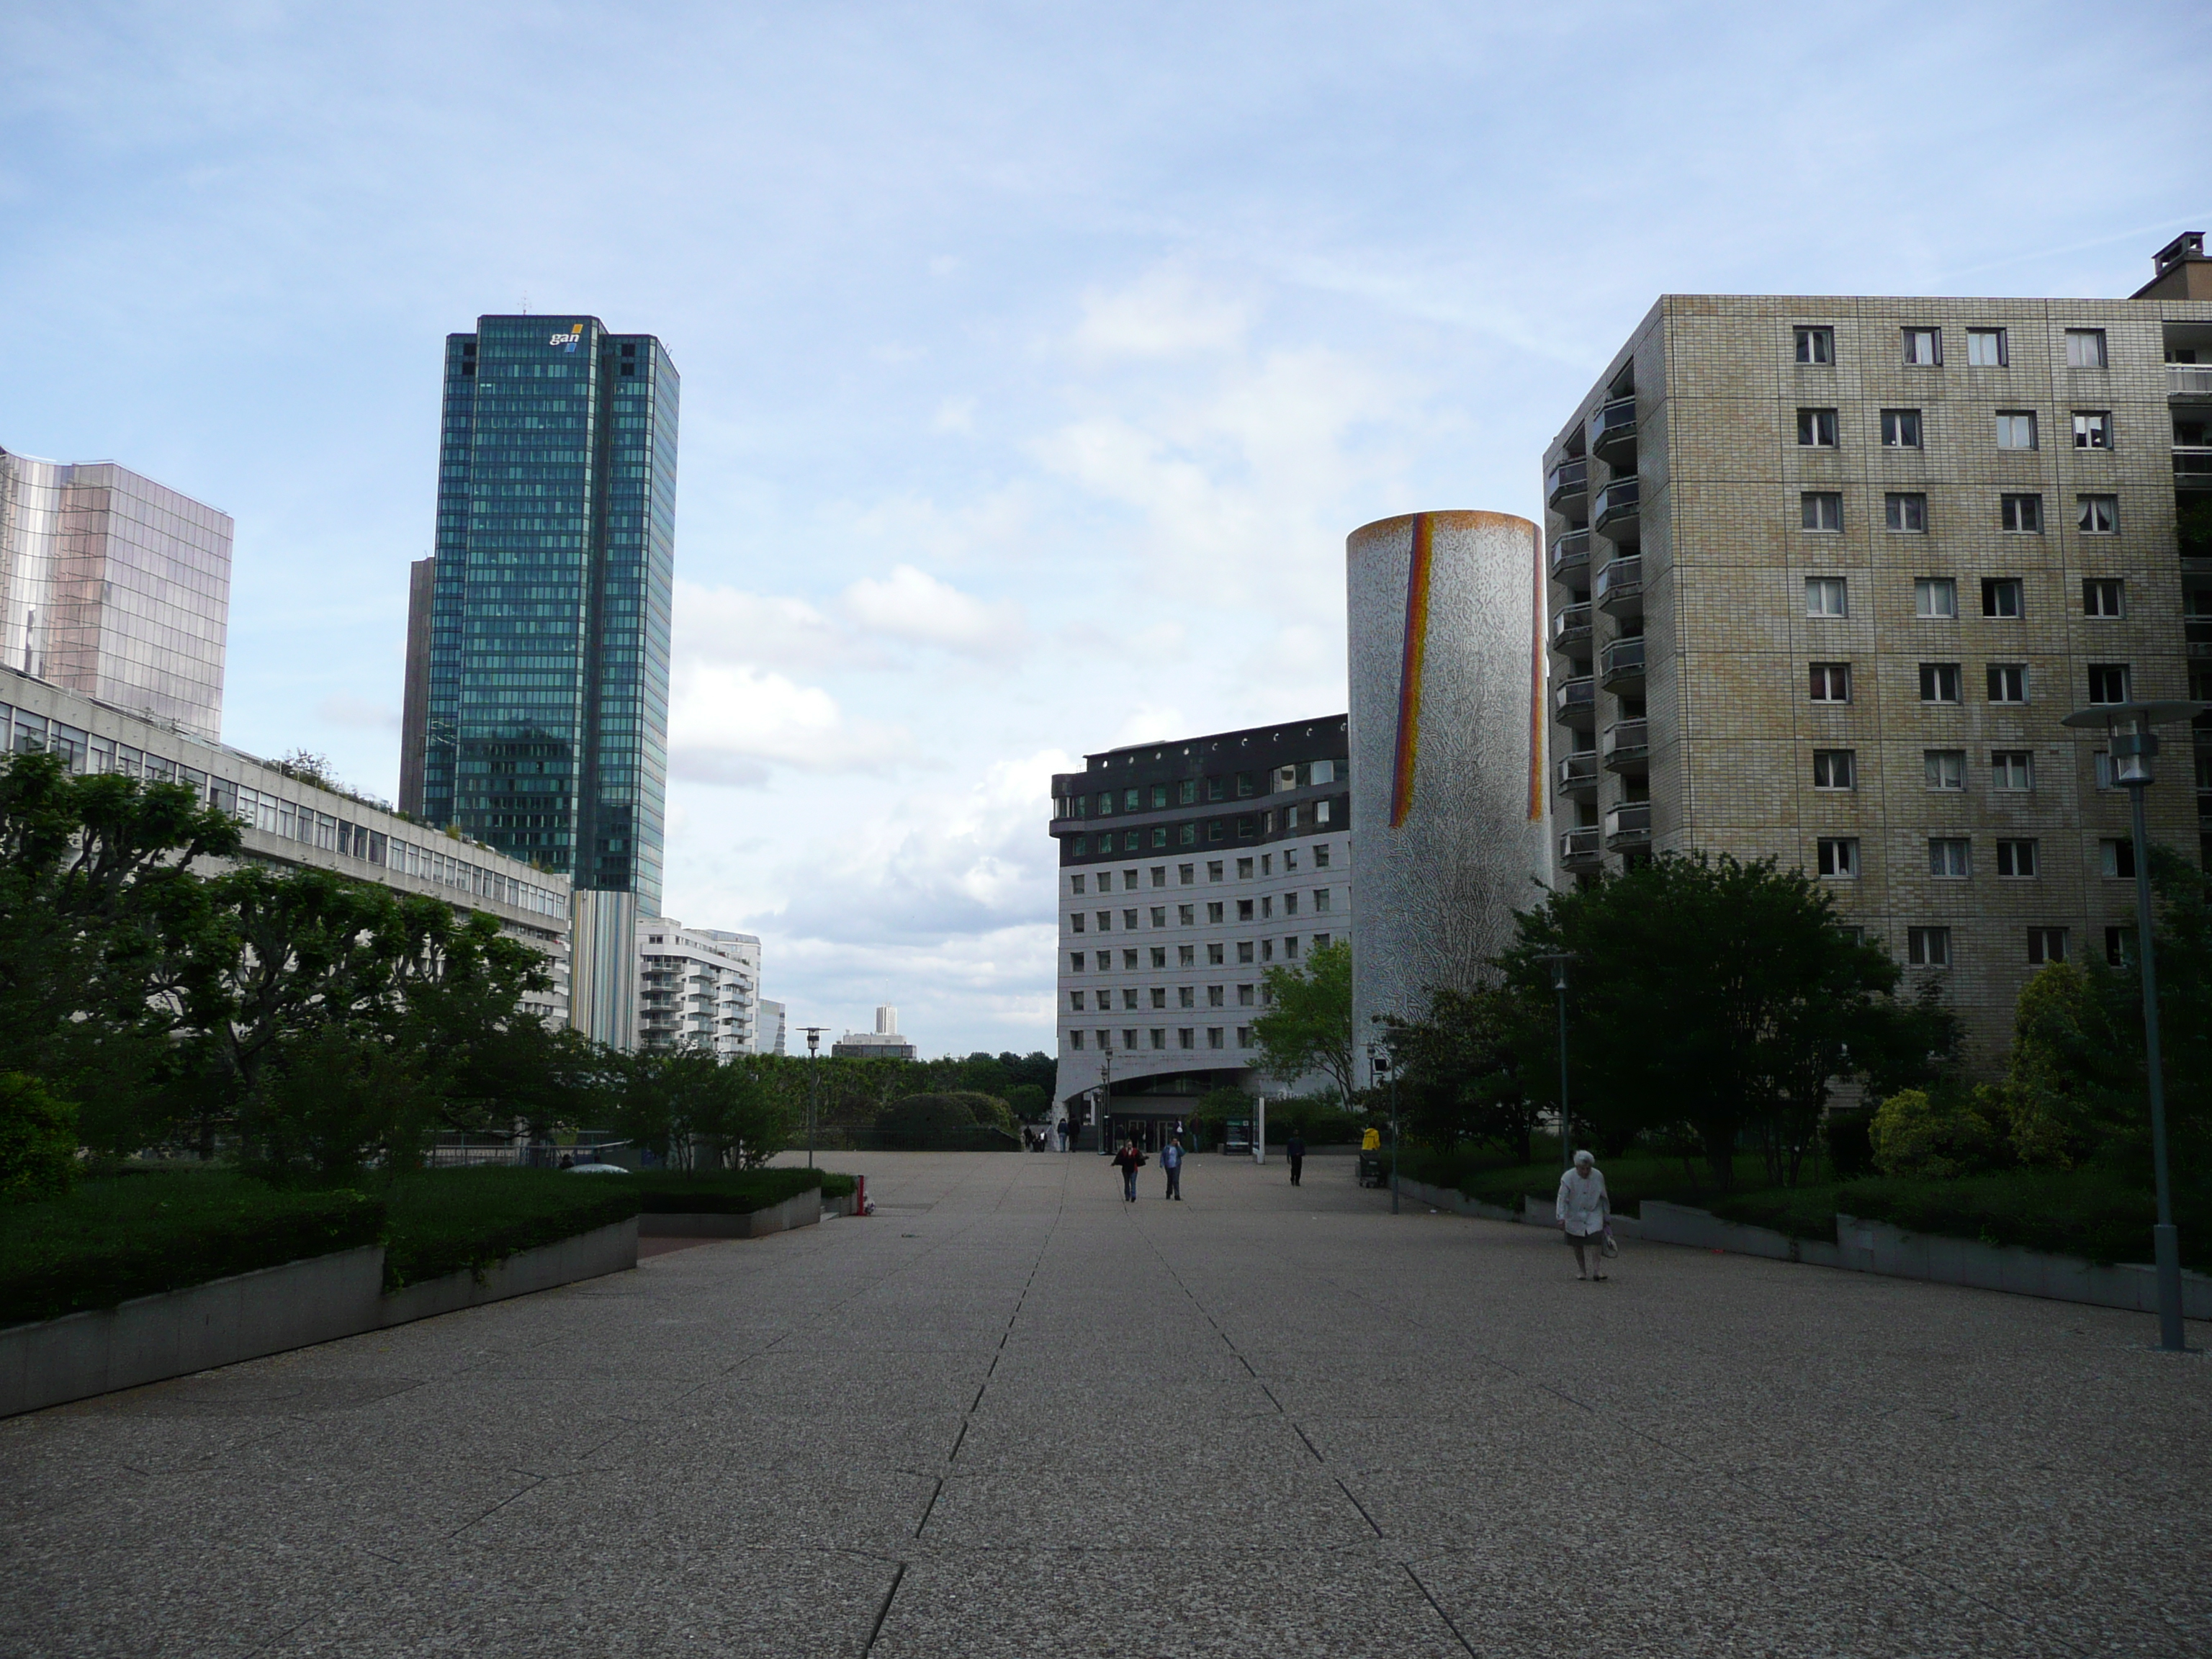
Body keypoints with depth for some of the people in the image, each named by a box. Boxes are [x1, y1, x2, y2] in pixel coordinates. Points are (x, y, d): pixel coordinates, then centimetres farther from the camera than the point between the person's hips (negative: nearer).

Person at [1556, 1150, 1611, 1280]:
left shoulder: (1598, 1176, -10)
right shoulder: (1568, 1177, -17)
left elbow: (1604, 1198, 4)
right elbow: (1562, 1198, -16)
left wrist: (1607, 1215, 13)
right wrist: (1562, 1218, -25)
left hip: (1594, 1212, 0)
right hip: (1575, 1215, 0)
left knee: (1597, 1239, -19)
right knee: (1578, 1245, 6)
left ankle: (1599, 1269, -10)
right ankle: (1581, 1271, 22)